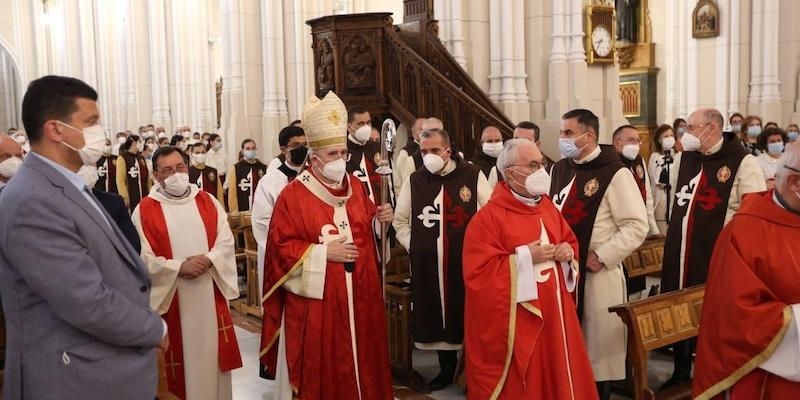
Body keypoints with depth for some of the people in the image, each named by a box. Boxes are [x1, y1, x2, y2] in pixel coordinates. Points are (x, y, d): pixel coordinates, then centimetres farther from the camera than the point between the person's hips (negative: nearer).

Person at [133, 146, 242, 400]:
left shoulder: (208, 202, 6)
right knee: (180, 357, 7)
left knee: (213, 352, 12)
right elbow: (143, 258, -11)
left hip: (211, 294, 3)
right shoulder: (145, 210, -5)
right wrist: (179, 268, -19)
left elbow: (226, 241, 2)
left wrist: (208, 260, -16)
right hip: (170, 298, -3)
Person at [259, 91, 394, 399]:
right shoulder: (293, 195, -9)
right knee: (320, 367, 5)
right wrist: (324, 252, -18)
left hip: (358, 295, 5)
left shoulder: (355, 187, 9)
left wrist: (381, 219, -3)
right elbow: (282, 247, -12)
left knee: (359, 357, 15)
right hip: (315, 300, -5)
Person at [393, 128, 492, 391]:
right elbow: (400, 220, 16)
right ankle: (447, 367, 29)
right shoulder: (414, 181, 7)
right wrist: (413, 245, 7)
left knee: (468, 314, 3)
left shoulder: (473, 176, -4)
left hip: (467, 261, -3)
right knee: (436, 314, 11)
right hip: (429, 264, 3)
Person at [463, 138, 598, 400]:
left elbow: (569, 241, 19)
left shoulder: (547, 206, 8)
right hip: (514, 322, -7)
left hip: (553, 313, 7)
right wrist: (524, 258, -22)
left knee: (556, 377, 17)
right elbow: (479, 272, -19)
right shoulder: (488, 217, -15)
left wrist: (568, 252, -4)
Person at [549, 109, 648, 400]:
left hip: (595, 274, -6)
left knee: (597, 344, 6)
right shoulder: (560, 169, 10)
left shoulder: (614, 173, -11)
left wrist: (602, 256, -17)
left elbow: (637, 225, -14)